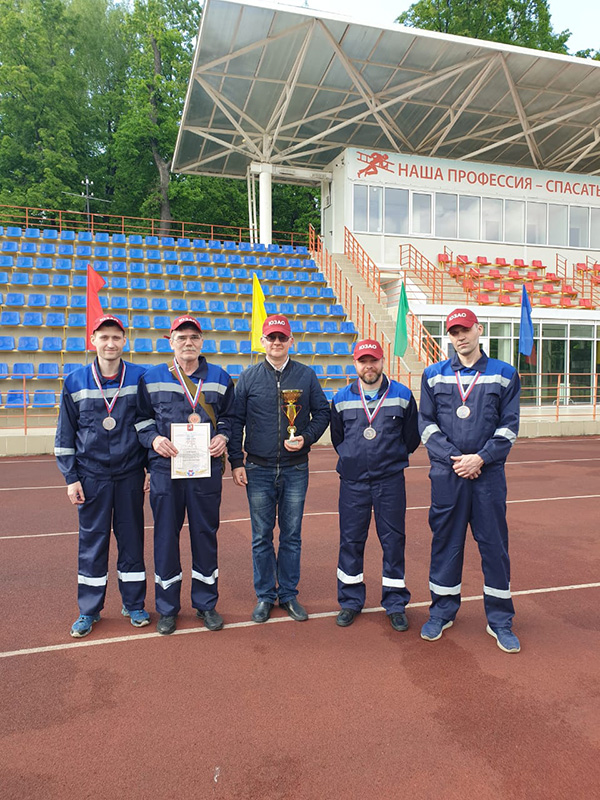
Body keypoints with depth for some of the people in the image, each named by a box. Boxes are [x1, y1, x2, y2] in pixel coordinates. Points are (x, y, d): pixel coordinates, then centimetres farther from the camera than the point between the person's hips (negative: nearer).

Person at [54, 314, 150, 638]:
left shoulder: (140, 378, -2)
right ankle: (89, 611, 23)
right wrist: (71, 478, 1)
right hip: (91, 475, 0)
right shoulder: (75, 382, 0)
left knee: (132, 538, 9)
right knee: (92, 541, 8)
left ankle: (134, 604, 25)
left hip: (130, 474, 0)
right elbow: (65, 434, 4)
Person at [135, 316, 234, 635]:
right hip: (165, 468, 0)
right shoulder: (152, 378, 6)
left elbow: (230, 415, 15)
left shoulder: (220, 378, 8)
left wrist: (223, 436, -4)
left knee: (205, 534, 9)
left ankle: (206, 604, 25)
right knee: (165, 536, 6)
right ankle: (167, 609, 22)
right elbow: (141, 417, 11)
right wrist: (154, 439, -7)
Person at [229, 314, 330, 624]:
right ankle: (265, 596, 23)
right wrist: (236, 462, -2)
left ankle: (289, 595, 23)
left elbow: (322, 413, 8)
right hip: (259, 470, 0)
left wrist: (306, 438, -10)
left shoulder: (307, 375, 4)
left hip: (295, 470, 0)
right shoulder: (248, 378, 3)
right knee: (261, 537, 8)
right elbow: (236, 421, 4)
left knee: (292, 536, 9)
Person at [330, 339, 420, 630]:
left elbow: (412, 437, 10)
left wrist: (392, 459, 11)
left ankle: (395, 604, 19)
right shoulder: (341, 399, 4)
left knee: (393, 540, 4)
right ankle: (350, 601, 23)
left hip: (390, 481, -1)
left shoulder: (403, 395, 1)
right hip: (353, 481, 1)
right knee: (350, 540, 6)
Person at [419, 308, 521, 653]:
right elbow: (426, 424, 4)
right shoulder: (434, 374, 7)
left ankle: (500, 620, 21)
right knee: (446, 540, 8)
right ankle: (442, 612, 24)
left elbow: (509, 425, 2)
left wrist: (480, 457, -11)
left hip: (489, 472, 0)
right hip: (446, 472, 1)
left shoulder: (504, 374, 6)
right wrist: (455, 457, -8)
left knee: (494, 543, 5)